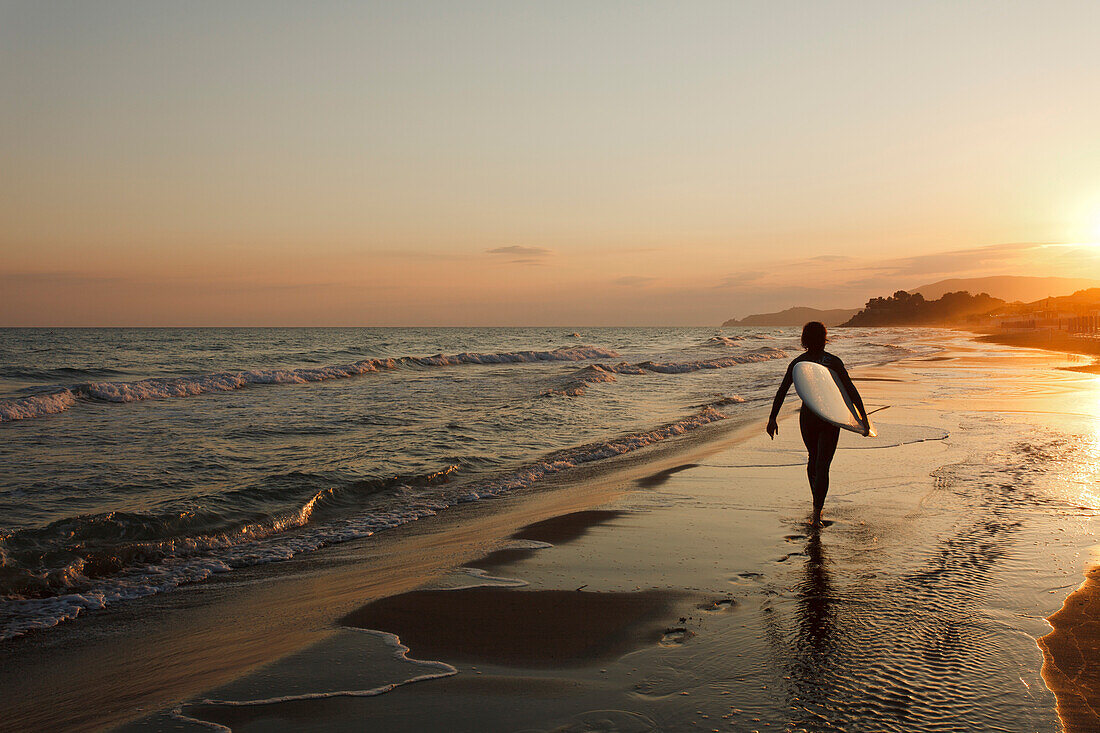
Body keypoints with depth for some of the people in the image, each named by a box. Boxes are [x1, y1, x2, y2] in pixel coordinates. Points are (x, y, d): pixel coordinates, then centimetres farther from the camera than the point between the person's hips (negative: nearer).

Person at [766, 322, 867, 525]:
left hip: (807, 416, 3)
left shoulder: (797, 363, -1)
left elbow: (782, 391, -5)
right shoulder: (833, 361, -6)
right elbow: (850, 390, -9)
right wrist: (863, 417, -7)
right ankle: (817, 511, -14)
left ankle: (817, 502, 36)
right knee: (822, 464, -4)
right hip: (830, 418, -3)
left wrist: (772, 418, -3)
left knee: (813, 458, 23)